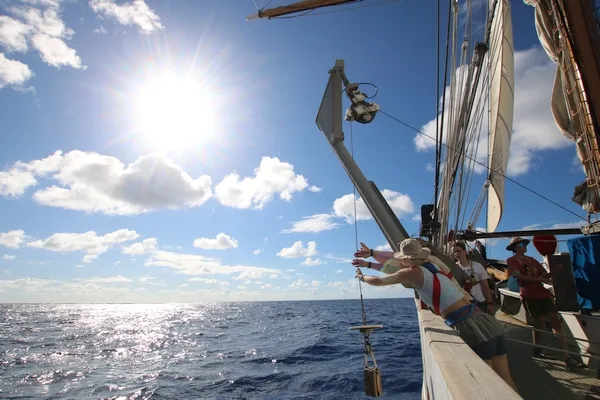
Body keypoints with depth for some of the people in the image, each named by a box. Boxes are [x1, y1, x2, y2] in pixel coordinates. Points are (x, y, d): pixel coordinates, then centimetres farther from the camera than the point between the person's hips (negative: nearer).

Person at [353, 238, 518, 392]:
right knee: (505, 381, 14)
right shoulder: (431, 267, 16)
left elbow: (379, 281, 7)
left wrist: (362, 277, 27)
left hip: (472, 330, -8)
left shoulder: (413, 273, -7)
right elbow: (394, 264, 29)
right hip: (490, 323, 8)